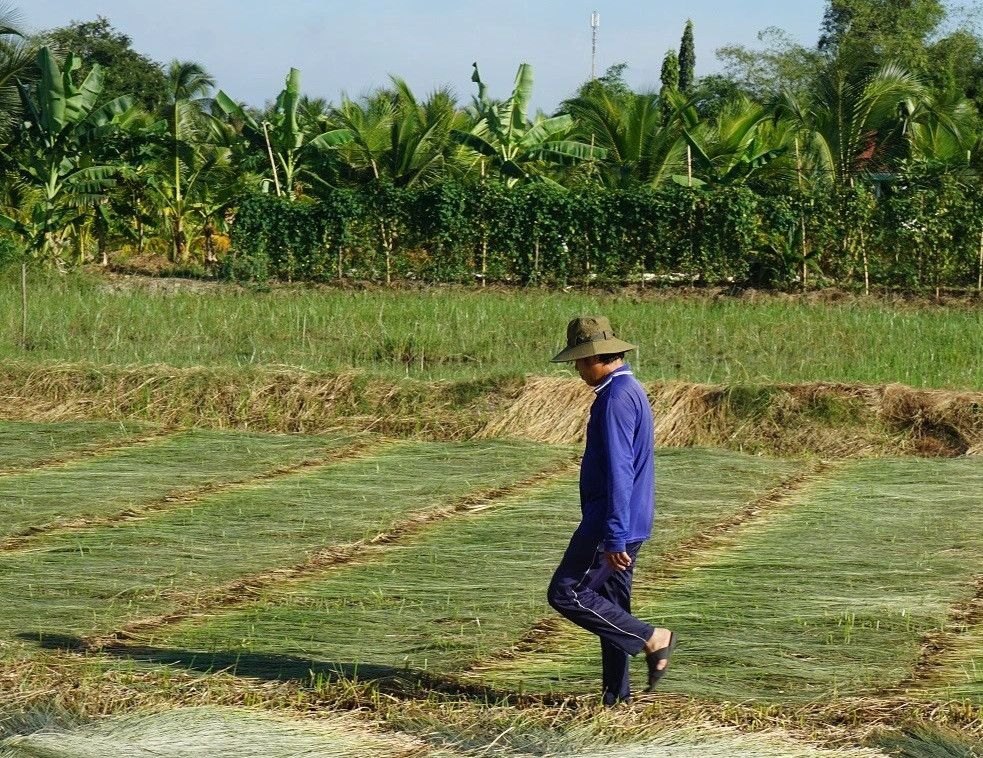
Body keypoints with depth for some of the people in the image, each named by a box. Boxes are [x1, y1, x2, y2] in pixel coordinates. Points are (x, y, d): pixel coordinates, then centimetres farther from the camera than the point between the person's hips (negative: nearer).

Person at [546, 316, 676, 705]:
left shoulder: (616, 398, -18)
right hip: (627, 524, 10)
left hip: (611, 524, -10)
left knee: (566, 592, -8)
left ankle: (652, 639, -6)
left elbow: (618, 472, -23)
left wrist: (614, 538, -25)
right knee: (610, 603, 11)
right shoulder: (630, 390, 16)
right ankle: (616, 696, 12)